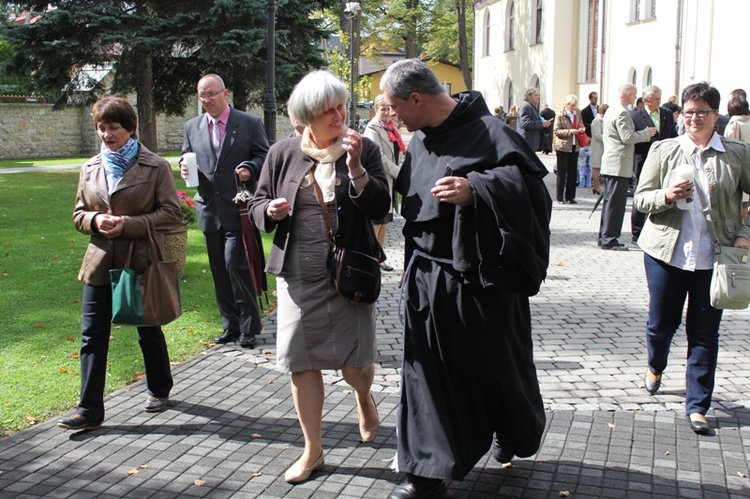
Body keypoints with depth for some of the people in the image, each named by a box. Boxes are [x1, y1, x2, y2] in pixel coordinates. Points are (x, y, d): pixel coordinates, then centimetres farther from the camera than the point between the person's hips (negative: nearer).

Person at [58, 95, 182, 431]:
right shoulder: (90, 168, 8)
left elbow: (171, 213, -9)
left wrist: (128, 224, -19)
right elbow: (79, 214, 13)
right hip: (100, 262, 4)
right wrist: (95, 220, -10)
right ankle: (89, 410, 5)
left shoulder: (155, 167, -6)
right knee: (92, 335, 0)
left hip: (141, 261, -4)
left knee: (148, 331, 13)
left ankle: (159, 390, 36)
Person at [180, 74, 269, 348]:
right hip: (209, 209, 5)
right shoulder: (192, 127, 11)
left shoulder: (249, 123, -1)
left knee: (236, 266, -10)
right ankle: (231, 325, 22)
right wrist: (185, 167, -5)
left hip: (238, 210, -5)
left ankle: (248, 327, 3)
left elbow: (264, 156, 1)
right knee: (220, 271, 10)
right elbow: (186, 157, 18)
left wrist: (249, 168, -19)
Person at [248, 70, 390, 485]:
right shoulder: (283, 154, 2)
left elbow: (380, 209, -9)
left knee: (355, 363, 0)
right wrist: (271, 210, -14)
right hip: (297, 275, 2)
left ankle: (364, 397, 39)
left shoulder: (364, 150, -2)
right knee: (301, 364, 7)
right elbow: (257, 205, 9)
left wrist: (356, 168, -22)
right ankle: (313, 451, 25)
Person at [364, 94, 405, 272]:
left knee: (384, 222, 11)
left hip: (391, 180, 8)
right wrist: (399, 172, -16)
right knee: (376, 222, -6)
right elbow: (379, 157, -17)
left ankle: (380, 258, 18)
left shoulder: (392, 127, 16)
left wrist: (400, 171, 7)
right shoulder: (373, 128, -9)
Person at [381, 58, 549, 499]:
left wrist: (475, 190, -33)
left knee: (495, 362, 12)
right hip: (427, 277, 6)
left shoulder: (485, 131, -14)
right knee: (429, 372, 6)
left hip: (479, 279, -6)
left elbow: (528, 177, -23)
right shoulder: (421, 140, 10)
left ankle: (514, 433, 42)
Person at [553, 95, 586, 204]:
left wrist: (582, 129, -2)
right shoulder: (560, 115, -6)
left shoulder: (578, 113, 10)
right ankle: (560, 197, 7)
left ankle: (570, 196, 15)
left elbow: (581, 125, 22)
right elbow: (556, 131, -9)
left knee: (573, 172, 6)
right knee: (562, 172, 0)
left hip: (575, 146, 5)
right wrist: (570, 131, -20)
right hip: (563, 146, -5)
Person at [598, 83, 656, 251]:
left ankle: (604, 237, 20)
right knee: (615, 202, -7)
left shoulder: (611, 110, 16)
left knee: (609, 201, 14)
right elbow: (628, 137, -21)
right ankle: (609, 239, -4)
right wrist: (646, 133, -8)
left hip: (610, 163, 10)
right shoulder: (622, 113, -16)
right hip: (619, 164, -10)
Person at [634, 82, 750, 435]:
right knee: (661, 322, 12)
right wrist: (666, 195, -16)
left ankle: (697, 406, 13)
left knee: (704, 333, 2)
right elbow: (641, 199, 3)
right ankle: (655, 367, 44)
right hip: (666, 252, 1)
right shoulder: (663, 150, 4)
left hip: (714, 257, -1)